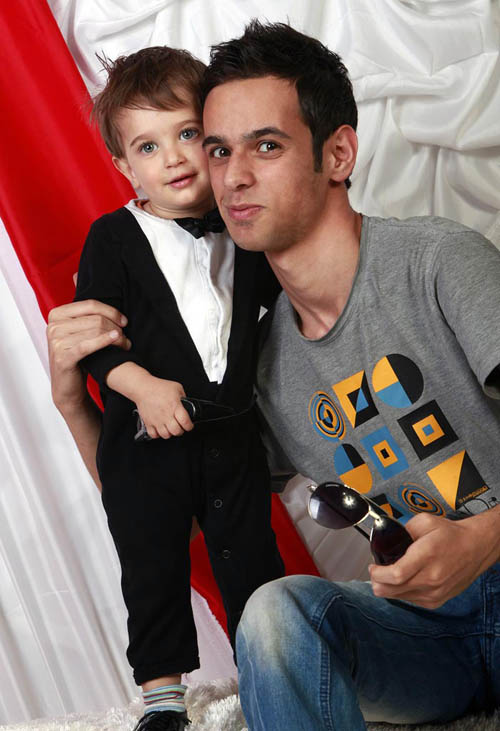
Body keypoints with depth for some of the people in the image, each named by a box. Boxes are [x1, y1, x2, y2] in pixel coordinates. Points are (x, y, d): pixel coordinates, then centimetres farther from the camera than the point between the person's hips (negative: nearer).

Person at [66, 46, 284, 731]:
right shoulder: (114, 238, -5)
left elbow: (282, 295, 20)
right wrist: (143, 386, -22)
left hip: (232, 434, 3)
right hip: (144, 442, -2)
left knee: (252, 559, 12)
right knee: (153, 567, 7)